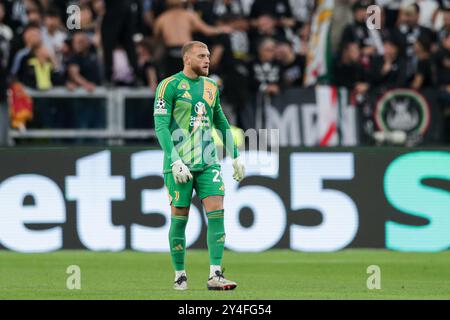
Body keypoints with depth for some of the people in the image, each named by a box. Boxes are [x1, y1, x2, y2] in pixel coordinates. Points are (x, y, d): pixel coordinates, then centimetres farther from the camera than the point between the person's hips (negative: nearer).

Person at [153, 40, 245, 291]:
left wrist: (236, 156, 20)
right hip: (180, 164, -5)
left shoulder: (211, 87, 14)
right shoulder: (170, 86, -5)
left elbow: (221, 123, 24)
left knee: (217, 212, -9)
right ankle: (180, 276, 14)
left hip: (208, 162, 5)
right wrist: (175, 161, -20)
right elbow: (161, 126, -11)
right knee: (180, 218, 1)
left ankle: (215, 276, -11)